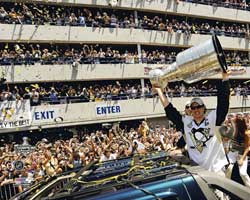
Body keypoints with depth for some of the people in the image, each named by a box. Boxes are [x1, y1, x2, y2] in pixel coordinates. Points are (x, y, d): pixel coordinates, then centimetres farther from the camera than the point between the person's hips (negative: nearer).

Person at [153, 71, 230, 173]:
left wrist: (225, 78, -15)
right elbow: (170, 110, 8)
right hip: (196, 169, 2)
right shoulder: (185, 122, 6)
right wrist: (159, 91, 7)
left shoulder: (213, 118, -1)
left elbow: (223, 102, -9)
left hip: (216, 168, -2)